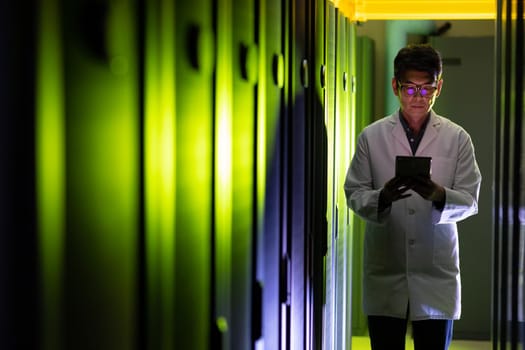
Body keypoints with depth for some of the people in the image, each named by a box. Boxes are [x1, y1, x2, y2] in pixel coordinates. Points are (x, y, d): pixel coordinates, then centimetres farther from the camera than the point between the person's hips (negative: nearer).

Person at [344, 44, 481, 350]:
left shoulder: (457, 138, 3)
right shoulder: (372, 136, 3)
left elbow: (470, 200, 0)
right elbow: (354, 193, 2)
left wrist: (439, 195, -21)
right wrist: (382, 197, -20)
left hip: (436, 276, 0)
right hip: (384, 274, 0)